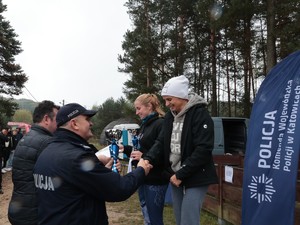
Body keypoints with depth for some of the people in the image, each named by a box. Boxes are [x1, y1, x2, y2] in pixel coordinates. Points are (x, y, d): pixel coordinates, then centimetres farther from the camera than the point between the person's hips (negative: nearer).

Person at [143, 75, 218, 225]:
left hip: (195, 178, -7)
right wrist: (148, 159, -12)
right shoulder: (169, 116, 9)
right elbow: (161, 142, 8)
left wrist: (181, 174, -18)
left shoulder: (200, 114, -14)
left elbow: (203, 150, -20)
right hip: (175, 176, 7)